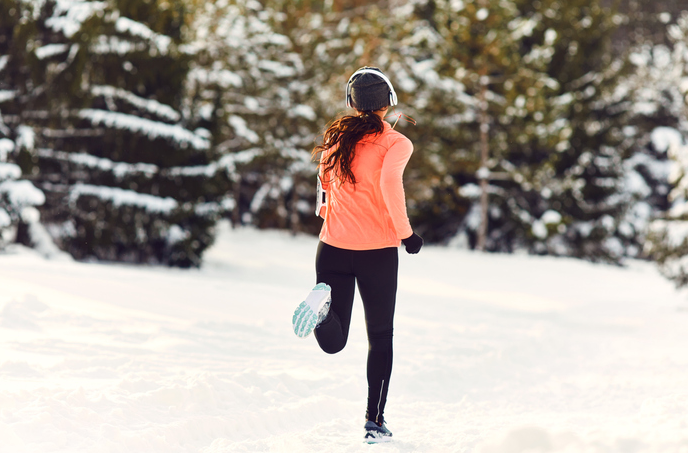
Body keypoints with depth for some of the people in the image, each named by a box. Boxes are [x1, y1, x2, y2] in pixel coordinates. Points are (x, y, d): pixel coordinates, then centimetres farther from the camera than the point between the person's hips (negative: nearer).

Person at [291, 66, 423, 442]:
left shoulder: (336, 136, 5)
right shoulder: (396, 143, -8)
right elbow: (389, 181, -26)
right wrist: (405, 231, -18)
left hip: (333, 248, 3)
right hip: (378, 252, -3)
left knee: (333, 342, 7)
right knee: (380, 338, 14)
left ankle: (323, 300, -24)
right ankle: (375, 421, 12)